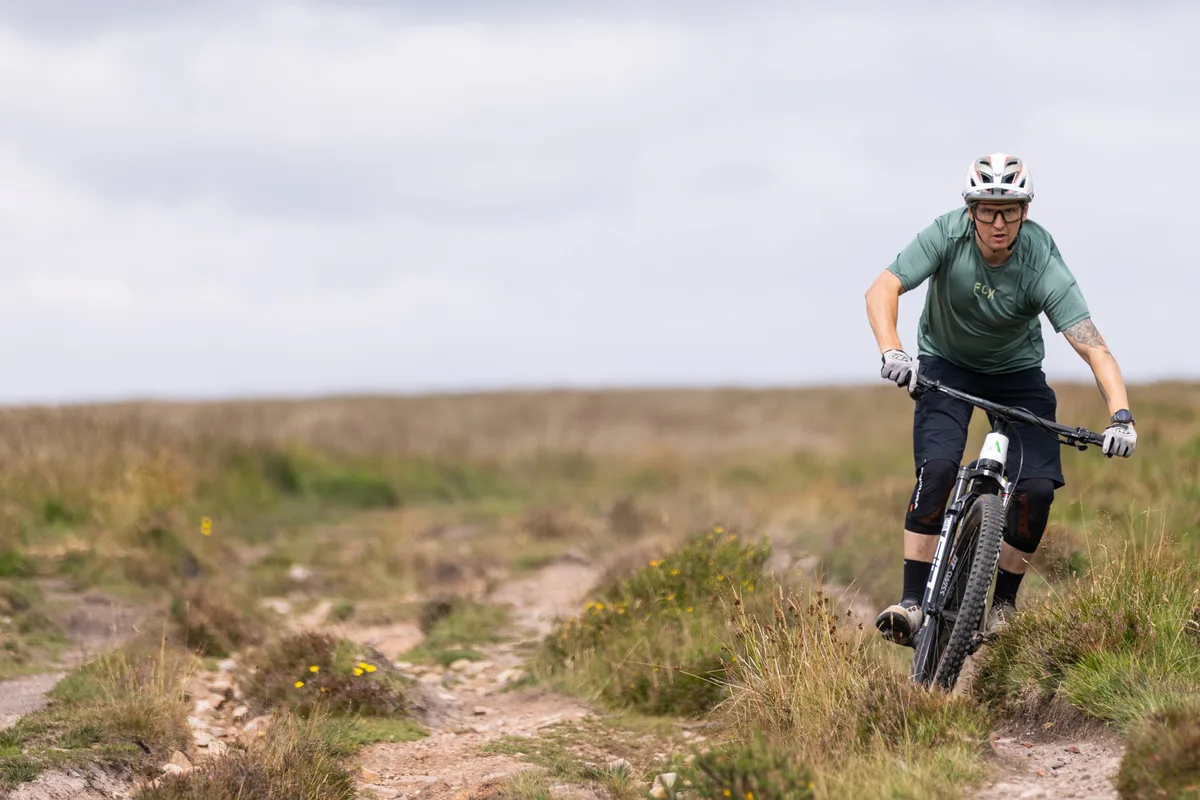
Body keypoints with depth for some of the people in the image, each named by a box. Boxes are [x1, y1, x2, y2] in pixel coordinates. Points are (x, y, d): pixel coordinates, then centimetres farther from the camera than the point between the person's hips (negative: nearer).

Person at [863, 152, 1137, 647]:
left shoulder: (1041, 263, -28)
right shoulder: (947, 235, -26)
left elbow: (1093, 348, -33)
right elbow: (882, 290, -33)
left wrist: (1121, 417, -48)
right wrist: (892, 353, -51)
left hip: (1016, 370, 1)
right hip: (947, 364, -1)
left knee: (1038, 488, -15)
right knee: (937, 468, -25)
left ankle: (1003, 603, 6)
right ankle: (913, 602, -20)